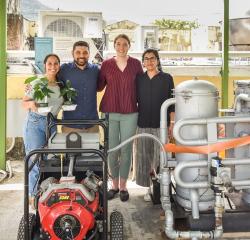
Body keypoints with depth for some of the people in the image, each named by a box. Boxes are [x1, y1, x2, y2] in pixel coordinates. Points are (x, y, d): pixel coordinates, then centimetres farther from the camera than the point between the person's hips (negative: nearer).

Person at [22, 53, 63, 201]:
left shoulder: (61, 85, 7)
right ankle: (33, 196, 8)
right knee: (35, 160, -5)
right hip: (35, 123, -4)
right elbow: (24, 103, -3)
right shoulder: (36, 83, -5)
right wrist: (31, 104, -24)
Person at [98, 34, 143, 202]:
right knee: (112, 150, 5)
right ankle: (115, 185, 20)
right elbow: (99, 86, 8)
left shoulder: (136, 64, 3)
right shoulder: (106, 64, 4)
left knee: (126, 150, 4)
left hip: (130, 113, 0)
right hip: (110, 112, 1)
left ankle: (123, 186, 17)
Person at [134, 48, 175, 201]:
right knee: (144, 158, 4)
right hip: (143, 125, 2)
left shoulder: (167, 78, 2)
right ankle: (149, 188, 17)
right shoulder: (139, 79, 8)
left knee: (160, 158, 0)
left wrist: (172, 123, -3)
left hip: (161, 125, -2)